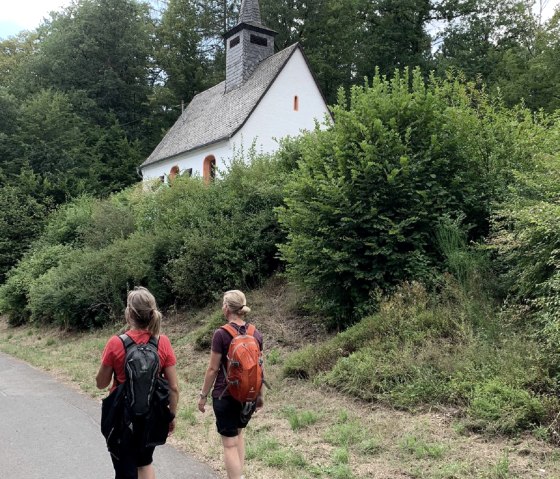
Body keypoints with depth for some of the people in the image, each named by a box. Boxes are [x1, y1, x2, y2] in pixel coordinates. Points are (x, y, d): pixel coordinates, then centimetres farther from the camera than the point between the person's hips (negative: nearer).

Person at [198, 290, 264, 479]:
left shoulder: (221, 334, -15)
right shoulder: (256, 334, 1)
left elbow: (213, 369, -11)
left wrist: (203, 395, 0)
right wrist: (260, 394, 19)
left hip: (225, 395, -5)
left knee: (230, 443, 4)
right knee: (238, 432, 26)